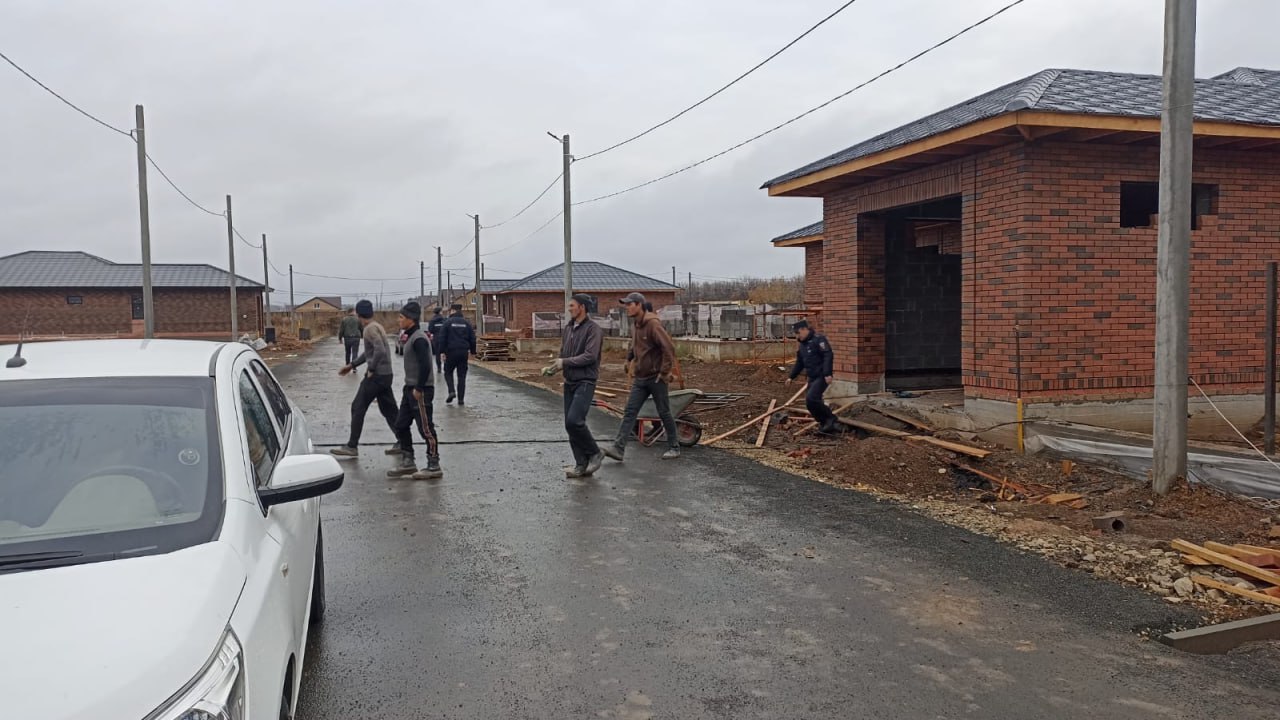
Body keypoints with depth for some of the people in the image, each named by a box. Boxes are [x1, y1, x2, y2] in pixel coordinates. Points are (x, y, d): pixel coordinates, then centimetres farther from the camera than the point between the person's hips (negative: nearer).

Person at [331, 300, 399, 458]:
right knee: (389, 410, 12)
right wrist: (351, 364, 29)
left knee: (358, 409, -1)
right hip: (386, 375, 9)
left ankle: (352, 447, 3)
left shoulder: (370, 329, -13)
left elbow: (380, 351, -27)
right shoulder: (376, 327, 17)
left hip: (376, 376, -9)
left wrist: (371, 369, -16)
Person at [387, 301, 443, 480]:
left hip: (421, 391, -11)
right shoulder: (412, 337, 14)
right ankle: (407, 462, 24)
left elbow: (425, 366, -25)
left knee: (426, 429, -3)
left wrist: (418, 389, -21)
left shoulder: (418, 339, -18)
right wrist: (411, 388, 18)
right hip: (410, 388, 11)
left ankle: (434, 467, 4)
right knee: (400, 426, 14)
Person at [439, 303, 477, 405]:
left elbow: (442, 339, -6)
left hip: (451, 352, -3)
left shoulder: (448, 322, -3)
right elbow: (472, 339, 8)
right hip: (463, 352, 3)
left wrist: (442, 352, -3)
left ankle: (452, 391, -7)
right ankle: (461, 399, 4)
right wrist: (472, 351, 14)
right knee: (462, 376, 6)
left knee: (448, 372, 14)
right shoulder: (467, 323, 7)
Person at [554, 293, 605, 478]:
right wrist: (555, 365, 2)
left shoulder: (593, 329, -10)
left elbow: (590, 356, -19)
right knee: (570, 424, 6)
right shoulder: (569, 328, 15)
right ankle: (582, 465, 13)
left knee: (574, 421, -20)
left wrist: (565, 362, -14)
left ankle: (595, 454, 1)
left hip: (585, 382, -8)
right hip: (569, 383, 8)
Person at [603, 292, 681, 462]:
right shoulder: (634, 325, 10)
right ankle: (618, 448, -6)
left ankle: (674, 448, 19)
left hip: (656, 378, -8)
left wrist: (664, 373, -18)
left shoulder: (653, 324, -17)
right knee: (630, 412, -2)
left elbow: (669, 348, -21)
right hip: (640, 379, 8)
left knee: (664, 413, 5)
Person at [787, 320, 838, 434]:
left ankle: (831, 418, -6)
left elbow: (828, 356, -21)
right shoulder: (802, 345, 16)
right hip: (812, 378, 9)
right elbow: (799, 363, 25)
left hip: (821, 377, -9)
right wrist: (792, 377, 21)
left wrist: (828, 374, -27)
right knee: (810, 403, 6)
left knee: (811, 399, -22)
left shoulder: (819, 340, -12)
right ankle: (827, 424, 17)